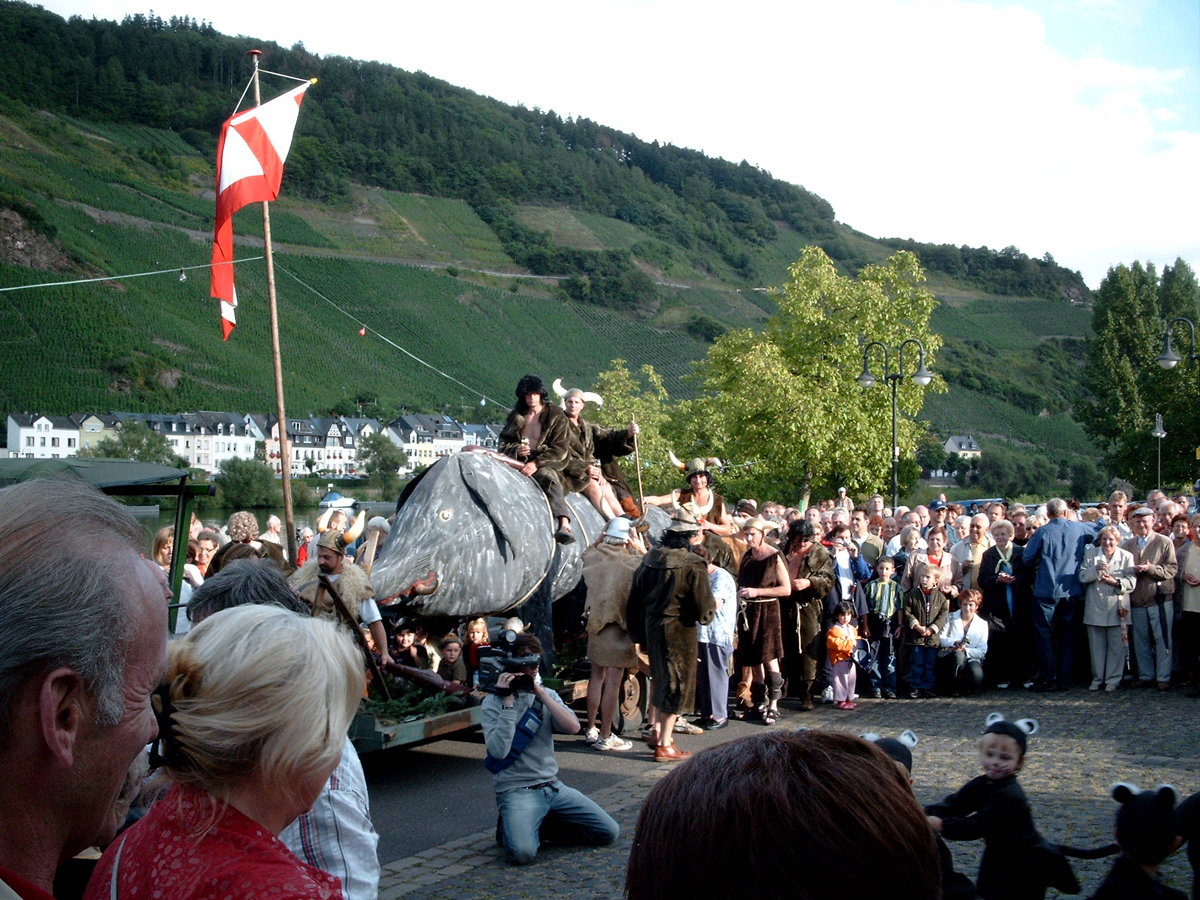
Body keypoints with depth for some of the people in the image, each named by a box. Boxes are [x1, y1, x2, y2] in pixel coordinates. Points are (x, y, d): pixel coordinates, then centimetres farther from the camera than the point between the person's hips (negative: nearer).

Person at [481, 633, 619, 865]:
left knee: (609, 832, -5)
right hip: (516, 791, -5)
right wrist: (508, 702, -19)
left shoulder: (546, 695, 10)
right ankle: (509, 827, 3)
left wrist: (541, 693, -11)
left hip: (553, 787, 5)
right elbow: (499, 750, -19)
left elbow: (573, 727, -7)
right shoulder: (493, 702, -5)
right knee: (522, 853, -31)